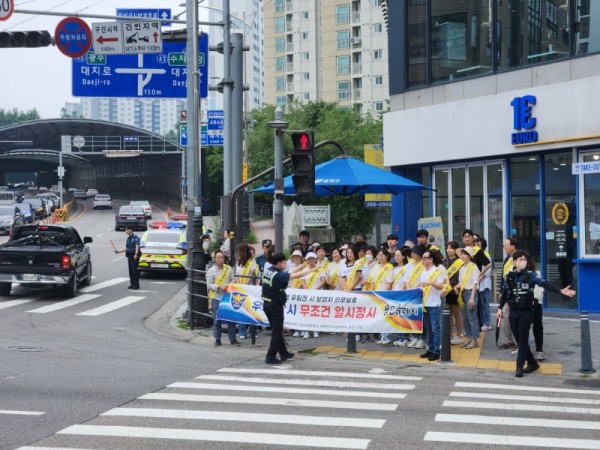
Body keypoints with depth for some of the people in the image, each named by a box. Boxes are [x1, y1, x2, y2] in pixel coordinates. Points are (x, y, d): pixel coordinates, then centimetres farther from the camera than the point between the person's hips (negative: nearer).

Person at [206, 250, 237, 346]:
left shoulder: (229, 268, 6)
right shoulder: (211, 271, -2)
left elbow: (233, 280, 10)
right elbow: (209, 285, -5)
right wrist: (220, 287, -17)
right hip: (216, 298, -2)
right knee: (217, 320, 3)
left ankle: (233, 339, 10)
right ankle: (217, 339, 13)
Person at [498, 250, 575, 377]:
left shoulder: (531, 275, -6)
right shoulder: (509, 276, 4)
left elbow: (545, 284, -18)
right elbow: (504, 293, 14)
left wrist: (561, 291, -30)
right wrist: (500, 308, 12)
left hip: (526, 312, -4)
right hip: (513, 312, 4)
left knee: (523, 340, -7)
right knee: (519, 340, 8)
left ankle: (519, 367, -4)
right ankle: (532, 363, 24)